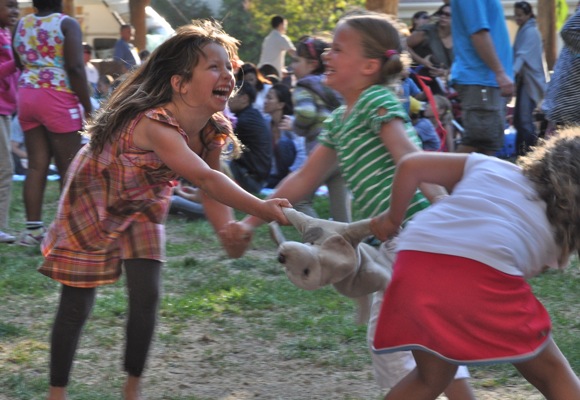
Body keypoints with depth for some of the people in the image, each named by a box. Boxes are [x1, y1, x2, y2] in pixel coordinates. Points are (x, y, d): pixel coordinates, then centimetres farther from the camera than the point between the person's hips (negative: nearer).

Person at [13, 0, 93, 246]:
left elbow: (18, 63, 18)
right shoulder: (66, 24, -7)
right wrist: (87, 107, -11)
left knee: (37, 166, 6)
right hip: (58, 98, -6)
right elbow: (75, 67, -15)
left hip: (27, 95, 6)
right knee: (69, 169, 1)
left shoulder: (22, 24, 11)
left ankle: (33, 228, 3)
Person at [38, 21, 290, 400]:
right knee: (77, 305, 0)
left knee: (147, 298, -3)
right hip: (93, 202, -6)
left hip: (141, 209, 6)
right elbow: (204, 179, -52)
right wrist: (260, 208, -62)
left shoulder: (213, 131, -16)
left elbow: (212, 191, -9)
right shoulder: (155, 125, -41)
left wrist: (227, 229, -30)